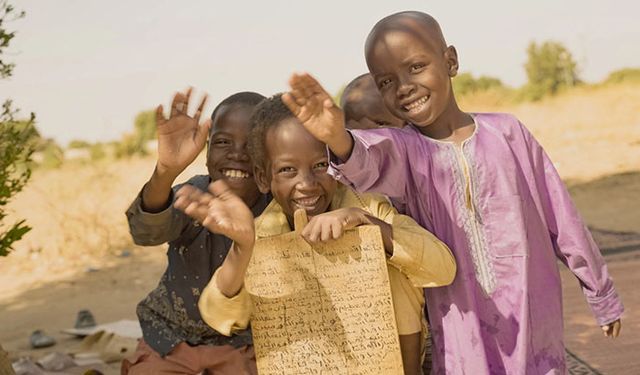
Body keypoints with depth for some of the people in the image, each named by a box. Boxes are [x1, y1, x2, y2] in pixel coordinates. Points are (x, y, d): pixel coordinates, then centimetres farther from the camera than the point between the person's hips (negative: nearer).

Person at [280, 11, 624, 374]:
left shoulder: (507, 132, -1)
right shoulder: (403, 150, -5)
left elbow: (562, 220, 7)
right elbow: (368, 161, -30)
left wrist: (603, 295, 14)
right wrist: (339, 140, -53)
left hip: (534, 324, 1)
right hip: (464, 337, -1)